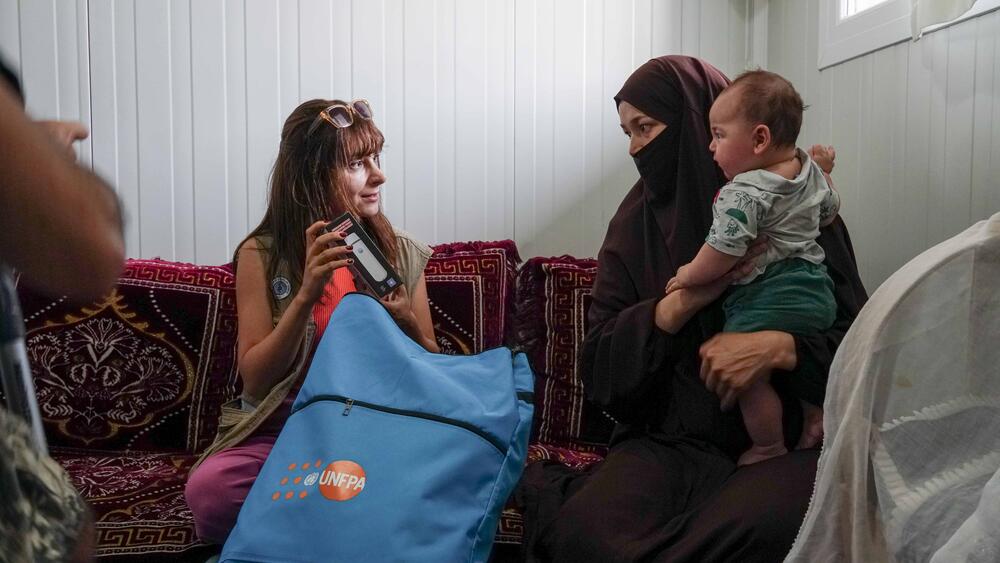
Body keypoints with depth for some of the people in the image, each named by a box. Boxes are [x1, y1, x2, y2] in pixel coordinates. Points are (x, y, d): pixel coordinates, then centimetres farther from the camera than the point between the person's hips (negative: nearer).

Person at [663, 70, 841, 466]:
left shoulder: (742, 193, -21)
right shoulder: (811, 172, 7)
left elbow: (723, 253, -25)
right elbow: (829, 212, 25)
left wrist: (689, 275, -8)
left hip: (766, 301, -9)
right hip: (816, 288, 10)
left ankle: (769, 447, 15)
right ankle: (816, 414, 35)